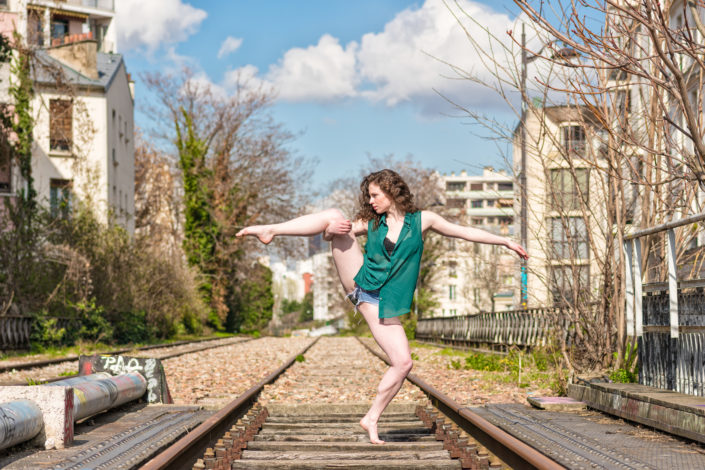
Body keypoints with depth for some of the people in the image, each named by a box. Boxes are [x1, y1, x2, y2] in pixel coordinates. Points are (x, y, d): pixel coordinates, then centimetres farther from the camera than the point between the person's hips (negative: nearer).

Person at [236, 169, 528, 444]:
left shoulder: (421, 220, 7)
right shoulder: (371, 223, 11)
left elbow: (465, 232, 12)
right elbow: (333, 227, 9)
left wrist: (505, 242, 11)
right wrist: (330, 230, -17)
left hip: (382, 302, 0)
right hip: (358, 283, 0)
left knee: (403, 362, -12)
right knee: (334, 216, -17)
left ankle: (371, 419, 4)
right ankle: (270, 230, -23)